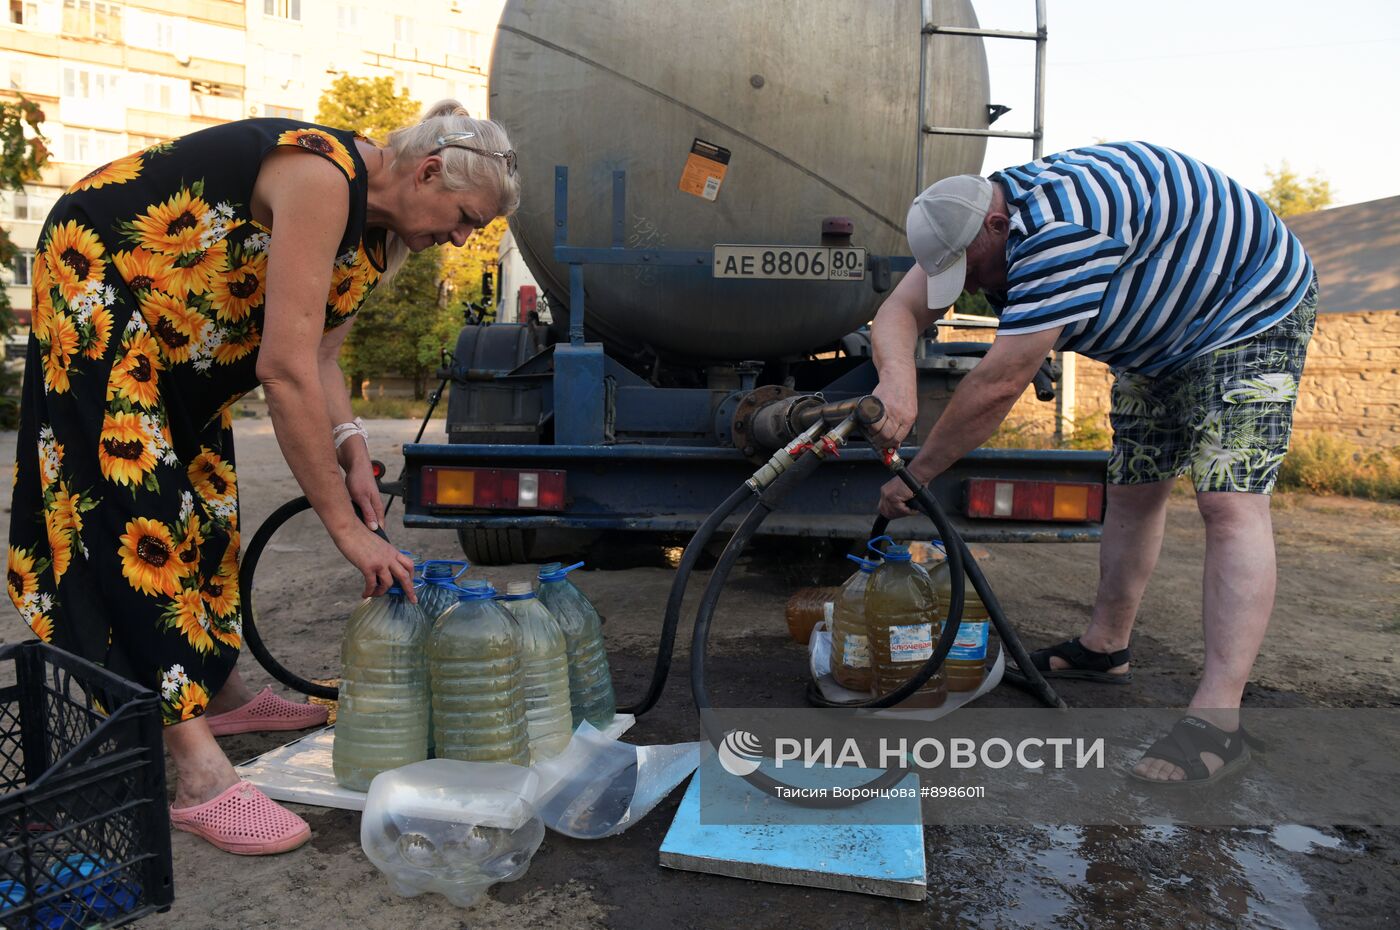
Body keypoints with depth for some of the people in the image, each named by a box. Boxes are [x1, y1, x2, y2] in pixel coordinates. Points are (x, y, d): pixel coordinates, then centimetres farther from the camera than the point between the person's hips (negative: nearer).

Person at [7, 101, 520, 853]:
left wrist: (348, 445, -18)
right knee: (144, 509, -15)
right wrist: (345, 526, -35)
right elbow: (285, 368, -37)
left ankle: (216, 692, 25)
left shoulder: (377, 228, -2)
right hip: (99, 281, -10)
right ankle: (199, 776, -16)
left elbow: (319, 353, 0)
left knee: (204, 492, 12)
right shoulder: (322, 179, -31)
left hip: (182, 324, 10)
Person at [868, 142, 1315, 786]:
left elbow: (1000, 383, -37)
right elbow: (899, 312, -14)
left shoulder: (1061, 229, -38)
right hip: (1162, 331, 9)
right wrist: (897, 382, -37)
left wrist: (916, 474, -27)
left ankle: (1217, 719, -23)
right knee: (1132, 489, 10)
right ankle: (1105, 648, 22)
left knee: (1230, 501, -20)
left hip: (1251, 312, -9)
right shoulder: (975, 220, -9)